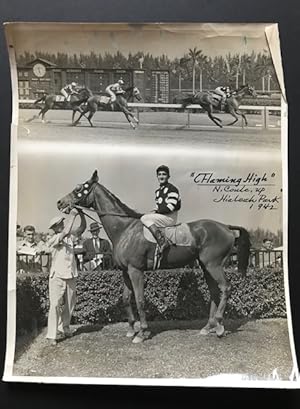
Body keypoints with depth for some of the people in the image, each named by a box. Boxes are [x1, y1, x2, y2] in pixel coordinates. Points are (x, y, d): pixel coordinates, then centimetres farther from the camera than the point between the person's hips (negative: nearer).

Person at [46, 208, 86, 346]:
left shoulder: (70, 236, 6)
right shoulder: (53, 240, -13)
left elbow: (82, 227, 3)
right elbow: (66, 232, -28)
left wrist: (81, 214, -14)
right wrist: (72, 215, -22)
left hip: (71, 276, 6)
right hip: (57, 276, -6)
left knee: (69, 304, 13)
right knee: (55, 305, -8)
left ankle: (64, 328, 30)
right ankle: (51, 335, -4)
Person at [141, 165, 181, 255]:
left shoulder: (172, 189, -7)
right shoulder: (158, 191, 20)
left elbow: (170, 207, -16)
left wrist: (157, 211, -10)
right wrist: (155, 212, 4)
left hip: (170, 218, -9)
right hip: (161, 217, 9)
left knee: (145, 218, -23)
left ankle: (162, 241, -30)